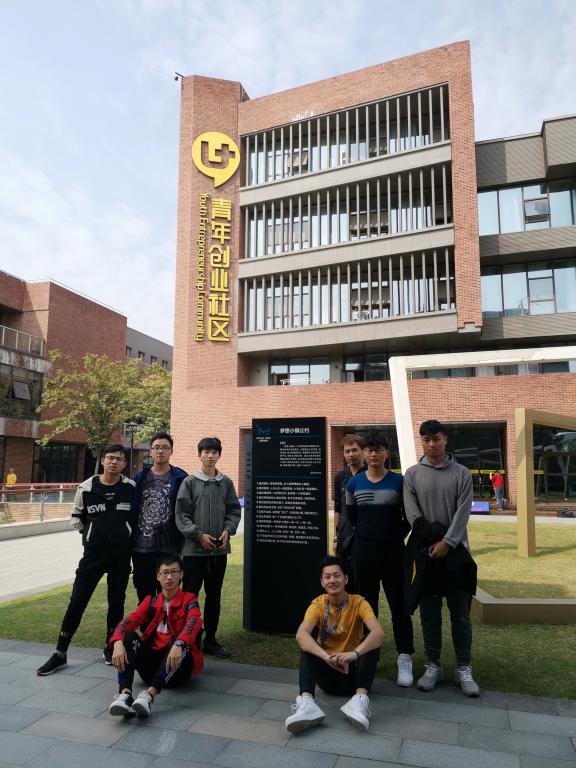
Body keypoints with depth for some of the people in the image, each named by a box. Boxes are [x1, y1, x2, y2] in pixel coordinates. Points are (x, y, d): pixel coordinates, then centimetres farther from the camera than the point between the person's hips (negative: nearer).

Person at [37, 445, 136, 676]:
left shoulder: (131, 488, -5)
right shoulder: (86, 488, -4)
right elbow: (76, 518, 10)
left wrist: (127, 536, 5)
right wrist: (92, 534, 7)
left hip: (121, 554, 0)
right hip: (93, 553, 0)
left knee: (116, 602, 9)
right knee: (77, 602, 0)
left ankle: (111, 648, 27)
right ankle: (60, 654, 12)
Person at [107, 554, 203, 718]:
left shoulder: (189, 600, 0)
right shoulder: (150, 601, 11)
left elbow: (194, 622, -23)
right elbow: (128, 622, -6)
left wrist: (179, 645, -44)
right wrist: (118, 643, -30)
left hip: (177, 667, -3)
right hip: (151, 663, 3)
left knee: (181, 639, -33)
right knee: (129, 636, -20)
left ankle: (150, 694, -47)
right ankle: (125, 694, -41)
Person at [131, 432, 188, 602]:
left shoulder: (180, 479, -1)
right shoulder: (139, 478, 7)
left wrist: (183, 542, -6)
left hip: (169, 547, -2)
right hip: (141, 547, 3)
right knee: (144, 599, 13)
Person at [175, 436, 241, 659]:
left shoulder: (226, 483, 6)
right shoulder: (189, 482, -4)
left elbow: (234, 511, 8)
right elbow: (181, 515, -6)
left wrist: (228, 530, -9)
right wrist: (199, 534, -14)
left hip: (219, 549, 4)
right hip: (194, 549, -3)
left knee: (214, 595, 13)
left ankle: (210, 639, 24)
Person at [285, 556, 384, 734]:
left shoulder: (358, 603, -11)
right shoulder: (317, 605, -9)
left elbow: (379, 633, -30)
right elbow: (300, 635, -30)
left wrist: (355, 653, -47)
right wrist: (327, 657, -47)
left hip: (353, 670, -1)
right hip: (327, 673, 1)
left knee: (370, 640, -26)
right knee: (307, 642, -25)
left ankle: (360, 698, -40)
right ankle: (306, 703, -43)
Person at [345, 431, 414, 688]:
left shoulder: (399, 482, -3)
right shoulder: (353, 483, 3)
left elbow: (409, 518, 3)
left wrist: (397, 536, -2)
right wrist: (366, 536, 8)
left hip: (393, 551, -2)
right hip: (363, 551, 2)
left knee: (399, 604, 1)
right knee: (367, 605, 11)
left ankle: (405, 658, 13)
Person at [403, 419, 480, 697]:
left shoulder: (461, 473, 2)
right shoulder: (412, 474, 3)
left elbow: (463, 511, -6)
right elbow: (412, 513, -3)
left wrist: (447, 542, -16)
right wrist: (429, 543, -12)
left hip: (456, 551, 0)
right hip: (425, 552, 1)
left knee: (461, 613, 4)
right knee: (429, 614, 7)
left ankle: (464, 669, 16)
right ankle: (433, 666, 19)